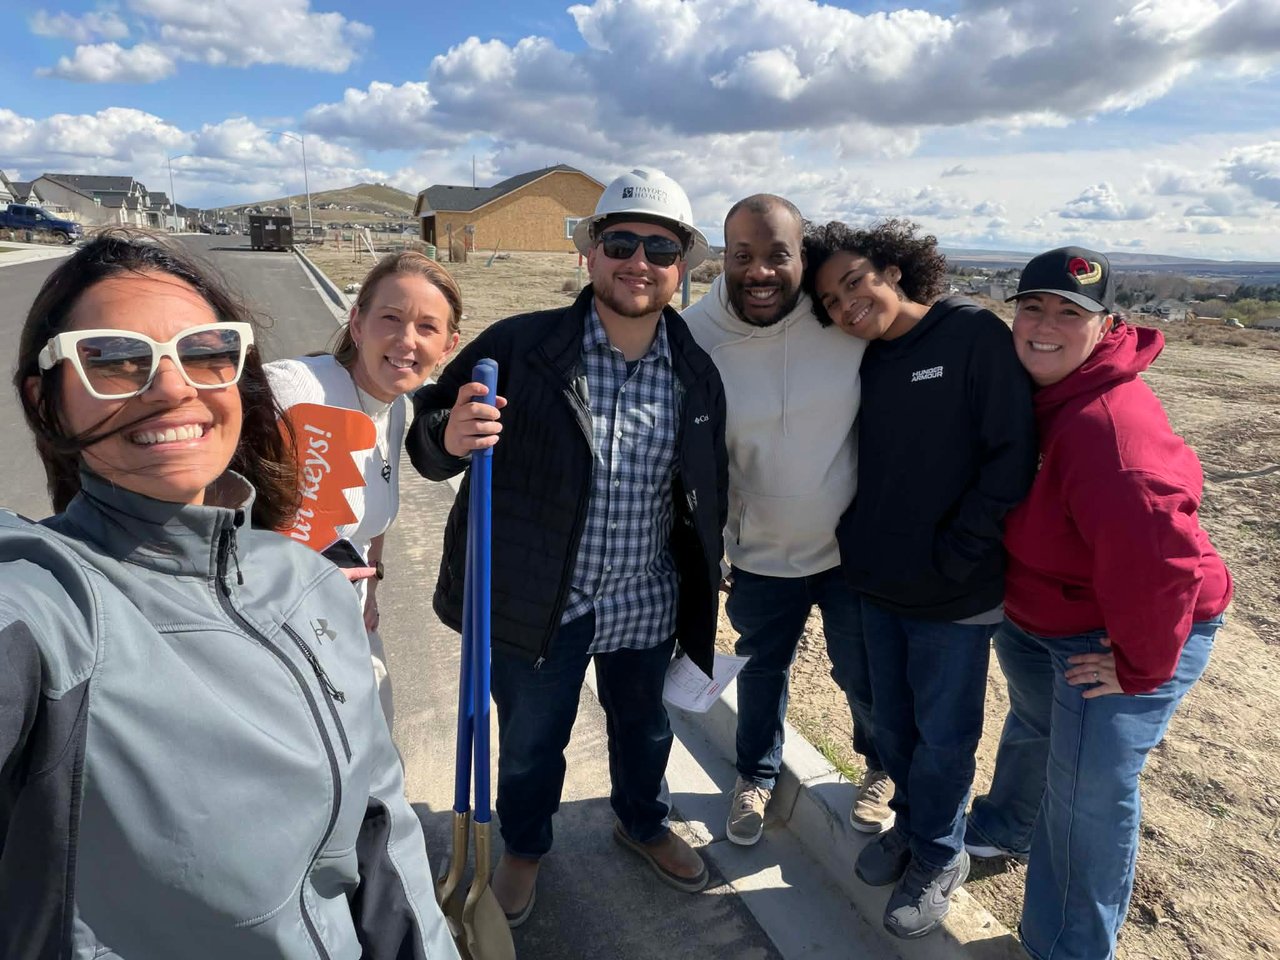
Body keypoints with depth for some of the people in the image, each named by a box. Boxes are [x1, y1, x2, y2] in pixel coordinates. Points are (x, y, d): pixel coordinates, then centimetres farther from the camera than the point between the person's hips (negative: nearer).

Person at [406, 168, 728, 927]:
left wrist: (704, 592, 8)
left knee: (644, 727, 26)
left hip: (647, 605, 3)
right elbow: (428, 432, -11)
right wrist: (450, 438, -34)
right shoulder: (517, 347, -16)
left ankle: (644, 824, 57)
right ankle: (525, 848, 52)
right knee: (530, 743, 20)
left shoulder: (698, 375, -4)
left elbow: (707, 496, 4)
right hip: (537, 604, -2)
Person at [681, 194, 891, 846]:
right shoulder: (693, 335, -17)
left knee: (865, 677, 20)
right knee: (761, 673, 23)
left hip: (853, 547, 0)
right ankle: (756, 776, 52)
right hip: (758, 554, 1)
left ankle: (881, 767, 52)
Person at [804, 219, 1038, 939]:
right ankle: (912, 824, 45)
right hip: (880, 585, 5)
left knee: (943, 735, 12)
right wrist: (862, 545, 1)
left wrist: (954, 557, -15)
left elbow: (1011, 456, -16)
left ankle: (938, 857, 36)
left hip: (956, 596, -5)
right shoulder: (865, 361, 4)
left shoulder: (975, 334, -13)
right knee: (892, 723, 19)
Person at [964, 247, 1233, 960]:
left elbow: (1158, 554, -38)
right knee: (1034, 727, 29)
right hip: (1035, 618, 9)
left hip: (1128, 631, -9)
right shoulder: (1030, 393, -4)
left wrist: (1139, 667, -25)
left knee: (1090, 796, -1)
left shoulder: (1108, 422, -34)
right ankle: (1007, 828, 57)